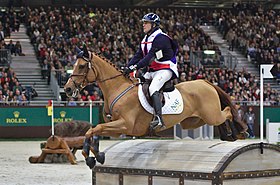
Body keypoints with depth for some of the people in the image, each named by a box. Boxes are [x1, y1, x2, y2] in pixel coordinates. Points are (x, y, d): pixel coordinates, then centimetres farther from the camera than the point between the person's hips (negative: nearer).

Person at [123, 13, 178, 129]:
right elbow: (138, 56, 11)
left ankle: (158, 118, -39)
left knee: (153, 89, -30)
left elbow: (150, 56, -24)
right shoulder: (146, 39, 15)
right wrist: (128, 68, -4)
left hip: (165, 70, -10)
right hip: (152, 71, 10)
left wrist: (136, 67, -30)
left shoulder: (160, 38, -15)